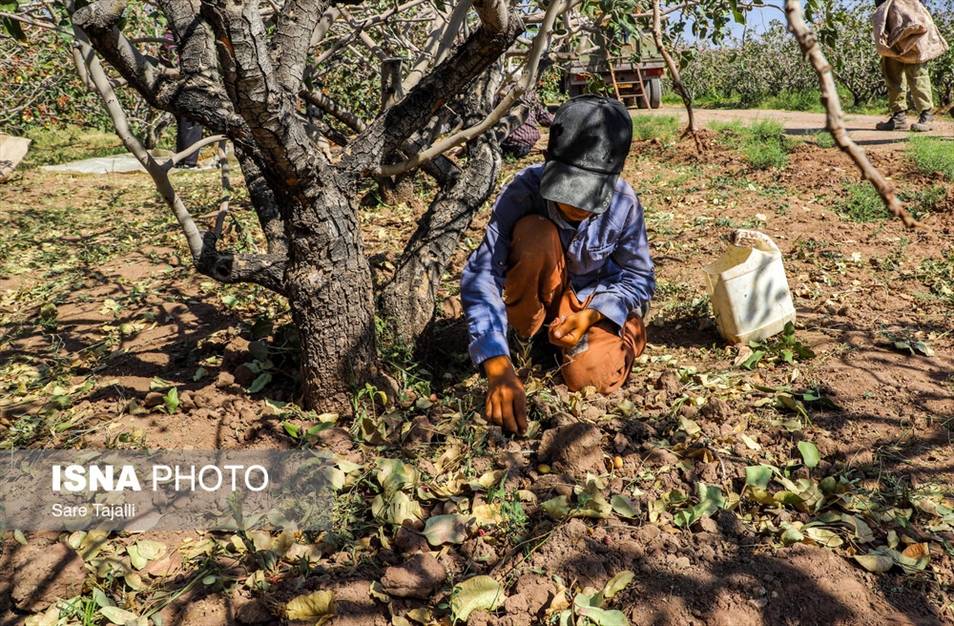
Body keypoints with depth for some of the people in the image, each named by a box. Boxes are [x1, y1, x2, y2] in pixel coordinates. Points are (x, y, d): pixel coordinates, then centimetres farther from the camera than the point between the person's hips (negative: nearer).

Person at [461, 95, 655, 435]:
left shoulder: (624, 204, -24)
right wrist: (499, 369, -47)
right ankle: (525, 338, -9)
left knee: (589, 376, -26)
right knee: (534, 232, -33)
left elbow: (638, 278, -9)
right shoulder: (521, 193, -30)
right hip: (544, 294, -1)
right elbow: (480, 278, -36)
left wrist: (589, 316, -28)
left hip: (599, 302, 2)